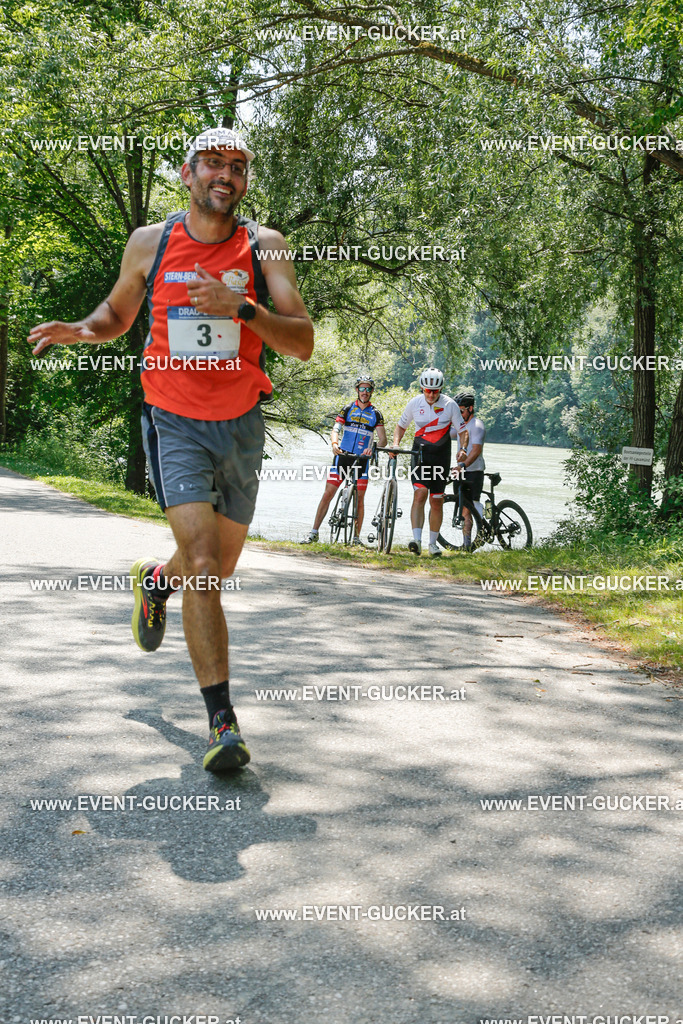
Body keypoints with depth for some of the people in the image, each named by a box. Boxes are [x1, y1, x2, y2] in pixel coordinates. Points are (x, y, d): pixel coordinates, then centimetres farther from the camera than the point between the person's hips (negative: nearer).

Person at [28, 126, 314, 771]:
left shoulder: (264, 246, -3)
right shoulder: (149, 243, 0)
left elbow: (303, 344, -11)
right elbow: (117, 315, 17)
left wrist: (241, 306, -27)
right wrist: (79, 330, -5)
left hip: (242, 426, 2)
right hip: (174, 423, -2)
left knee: (218, 566, 16)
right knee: (203, 565, -17)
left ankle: (155, 579, 53)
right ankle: (222, 720, -11)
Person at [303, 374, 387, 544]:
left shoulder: (376, 414, 5)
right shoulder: (348, 409, 5)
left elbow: (383, 439, -2)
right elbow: (335, 429, -5)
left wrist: (372, 448, -24)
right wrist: (334, 444, -27)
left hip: (361, 460, 0)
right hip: (342, 456, 0)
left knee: (359, 499, -1)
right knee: (327, 494, -4)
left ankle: (356, 537, 9)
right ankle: (314, 533, 1)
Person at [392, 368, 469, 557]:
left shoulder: (450, 405, -8)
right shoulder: (414, 403, -5)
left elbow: (463, 431, -1)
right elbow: (401, 425, 10)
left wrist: (462, 449, -20)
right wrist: (396, 444, -7)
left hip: (441, 455, 0)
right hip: (420, 453, 0)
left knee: (437, 501, 6)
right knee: (420, 493, -19)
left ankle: (433, 543, 20)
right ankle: (416, 540, -26)